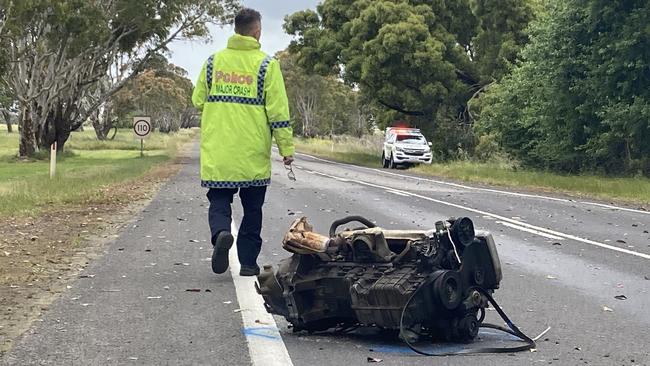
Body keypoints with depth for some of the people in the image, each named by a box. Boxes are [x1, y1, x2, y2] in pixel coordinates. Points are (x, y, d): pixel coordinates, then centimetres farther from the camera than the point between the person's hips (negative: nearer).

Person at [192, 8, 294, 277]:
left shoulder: (213, 61, 3)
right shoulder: (266, 65, -6)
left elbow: (198, 101, 11)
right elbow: (278, 111, -8)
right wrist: (286, 148, -1)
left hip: (217, 152, 2)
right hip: (253, 154, -2)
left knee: (219, 200, 9)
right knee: (252, 208, 11)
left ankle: (221, 233, -21)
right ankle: (248, 262, 14)